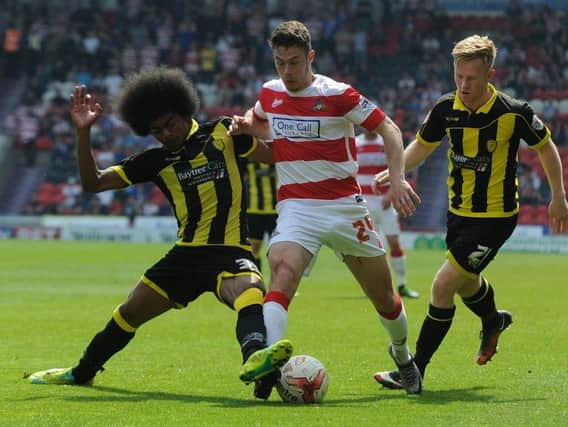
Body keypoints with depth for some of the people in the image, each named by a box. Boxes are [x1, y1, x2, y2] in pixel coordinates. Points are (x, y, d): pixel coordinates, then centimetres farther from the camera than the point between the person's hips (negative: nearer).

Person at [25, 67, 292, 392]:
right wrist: (83, 133, -2)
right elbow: (93, 182, 10)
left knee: (252, 293, -38)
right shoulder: (157, 161, 10)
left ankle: (255, 357, -66)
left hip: (231, 253, -5)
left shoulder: (223, 133, 3)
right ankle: (81, 373, 37)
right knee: (129, 313, 14)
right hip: (186, 254, 5)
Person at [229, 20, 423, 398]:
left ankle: (403, 356, 39)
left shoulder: (336, 95, -9)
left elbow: (388, 128, -5)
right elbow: (258, 121, 29)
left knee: (383, 296, 9)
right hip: (296, 207, 2)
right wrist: (244, 125, 5)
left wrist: (397, 179, -17)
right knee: (282, 271, -28)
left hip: (345, 206, -2)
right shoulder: (270, 93, 5)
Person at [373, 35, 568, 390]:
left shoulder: (513, 113, -19)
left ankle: (415, 370, -5)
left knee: (444, 284, -14)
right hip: (459, 211, 6)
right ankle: (493, 321, 60)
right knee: (466, 283, 25)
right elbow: (422, 146, 9)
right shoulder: (446, 109, -8)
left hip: (496, 217, -6)